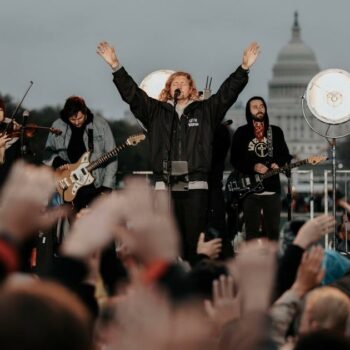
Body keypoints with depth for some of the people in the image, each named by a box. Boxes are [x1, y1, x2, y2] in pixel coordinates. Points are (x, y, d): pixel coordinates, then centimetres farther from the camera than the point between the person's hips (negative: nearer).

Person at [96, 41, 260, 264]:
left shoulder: (206, 111, 12)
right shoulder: (156, 111, 14)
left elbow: (228, 92, 4)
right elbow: (131, 92, 9)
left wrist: (244, 68, -8)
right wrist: (116, 66, -1)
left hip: (196, 186, -1)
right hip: (165, 185, 1)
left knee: (195, 239, -3)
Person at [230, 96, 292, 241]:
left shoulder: (276, 132, 11)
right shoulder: (241, 132, 3)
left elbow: (285, 155, 15)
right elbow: (234, 160, -1)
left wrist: (278, 164, -7)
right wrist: (253, 167, -15)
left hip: (272, 189, 2)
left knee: (273, 231, 3)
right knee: (251, 232, -1)